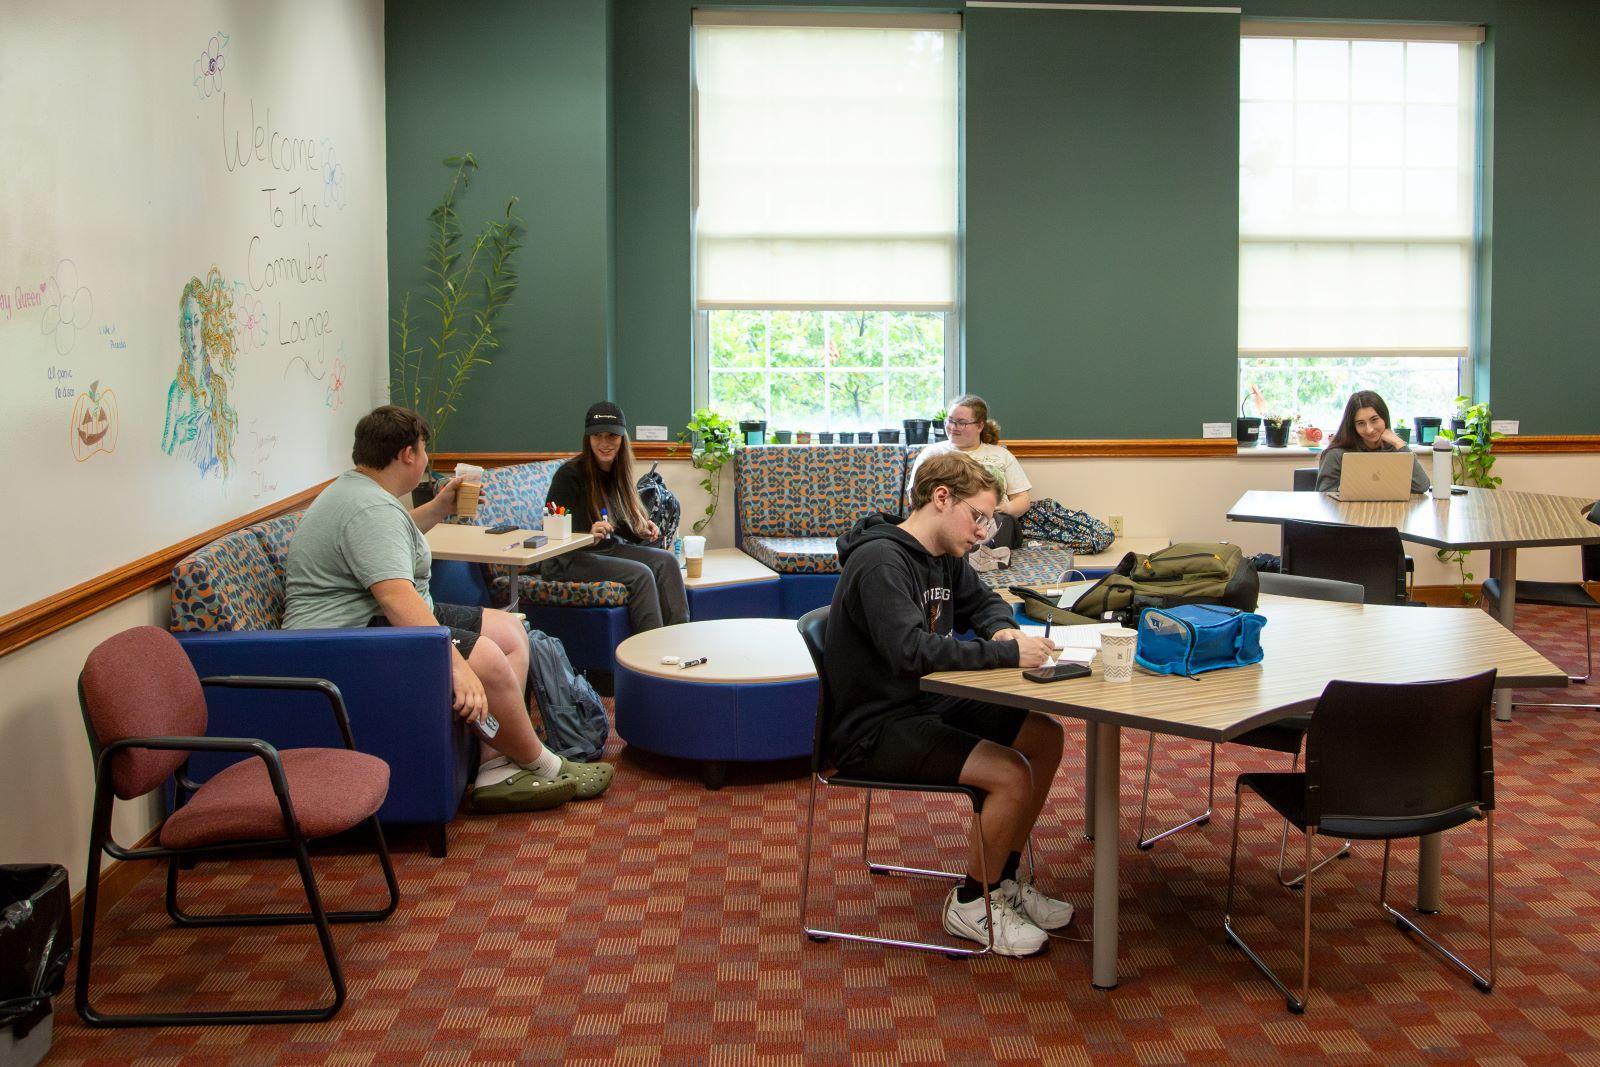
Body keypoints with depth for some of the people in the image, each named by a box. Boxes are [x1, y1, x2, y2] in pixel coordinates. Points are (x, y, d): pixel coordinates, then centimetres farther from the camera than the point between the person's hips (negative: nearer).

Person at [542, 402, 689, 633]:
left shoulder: (618, 472, 9)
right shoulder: (570, 473, -14)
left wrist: (641, 529, 1)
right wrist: (589, 535, -33)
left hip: (609, 549, 7)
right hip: (568, 559, -7)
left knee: (666, 560, -16)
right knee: (640, 573, -27)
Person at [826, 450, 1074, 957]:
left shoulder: (944, 556, 8)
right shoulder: (880, 561, -22)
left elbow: (982, 600, 24)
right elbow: (910, 650, -33)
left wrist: (1002, 629, -1)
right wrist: (1007, 654, -29)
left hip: (926, 704, 10)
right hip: (873, 728, -10)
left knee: (1046, 737, 8)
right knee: (1011, 775, -22)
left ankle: (1004, 880, 18)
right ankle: (971, 903, 1)